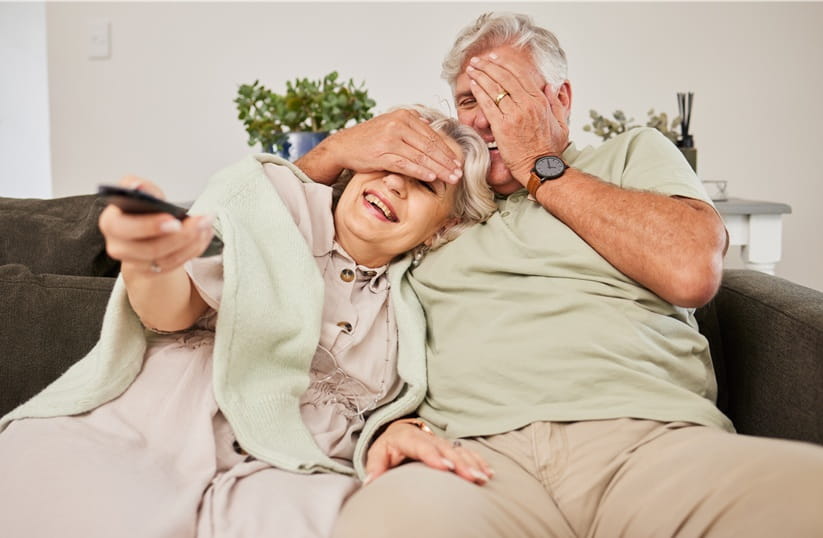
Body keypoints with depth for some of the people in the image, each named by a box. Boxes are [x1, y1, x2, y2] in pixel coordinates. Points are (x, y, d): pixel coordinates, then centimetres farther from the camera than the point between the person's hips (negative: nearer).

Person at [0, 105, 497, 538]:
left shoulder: (411, 301, 16)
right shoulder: (270, 192, 7)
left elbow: (384, 414, 16)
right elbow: (173, 311, -3)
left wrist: (399, 432, -10)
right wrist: (148, 264, -28)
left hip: (274, 475, 3)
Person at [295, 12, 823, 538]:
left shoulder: (634, 153, 23)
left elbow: (692, 270, 2)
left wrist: (540, 167, 10)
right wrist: (340, 146, 10)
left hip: (651, 437, 0)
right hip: (476, 447, 1)